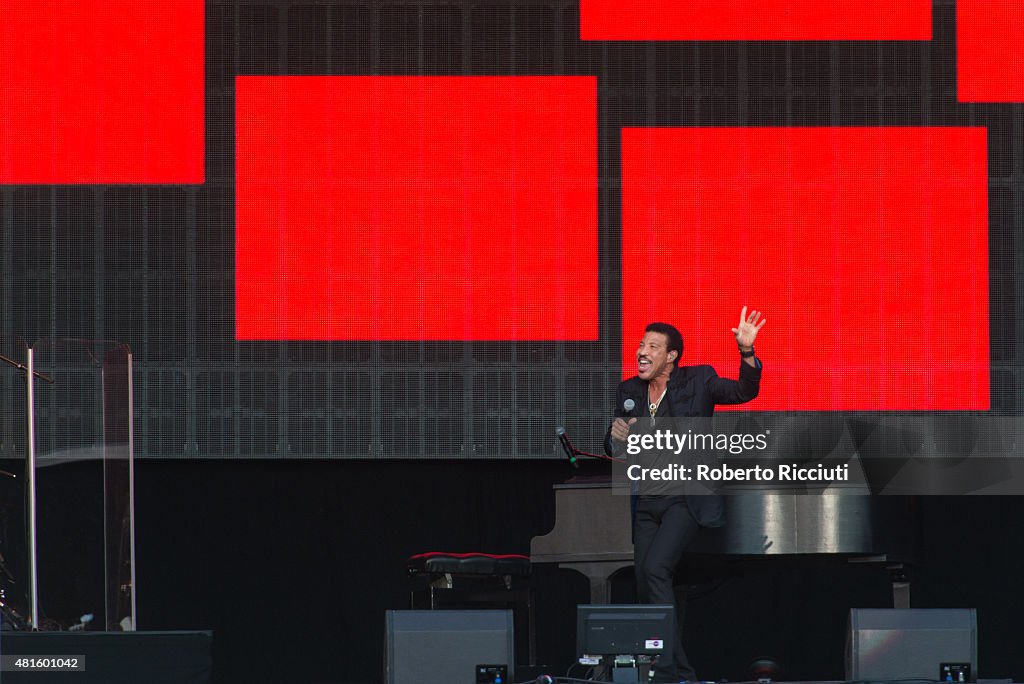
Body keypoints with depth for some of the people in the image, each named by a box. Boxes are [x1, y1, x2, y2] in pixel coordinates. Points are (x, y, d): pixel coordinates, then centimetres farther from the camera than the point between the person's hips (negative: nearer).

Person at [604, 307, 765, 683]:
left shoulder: (698, 380, -2)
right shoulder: (628, 391, 10)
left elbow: (744, 392, -15)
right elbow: (612, 450, 14)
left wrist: (746, 352, -31)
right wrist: (616, 436, -10)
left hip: (686, 497, -6)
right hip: (646, 502, 6)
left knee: (655, 568, -23)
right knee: (646, 588, 4)